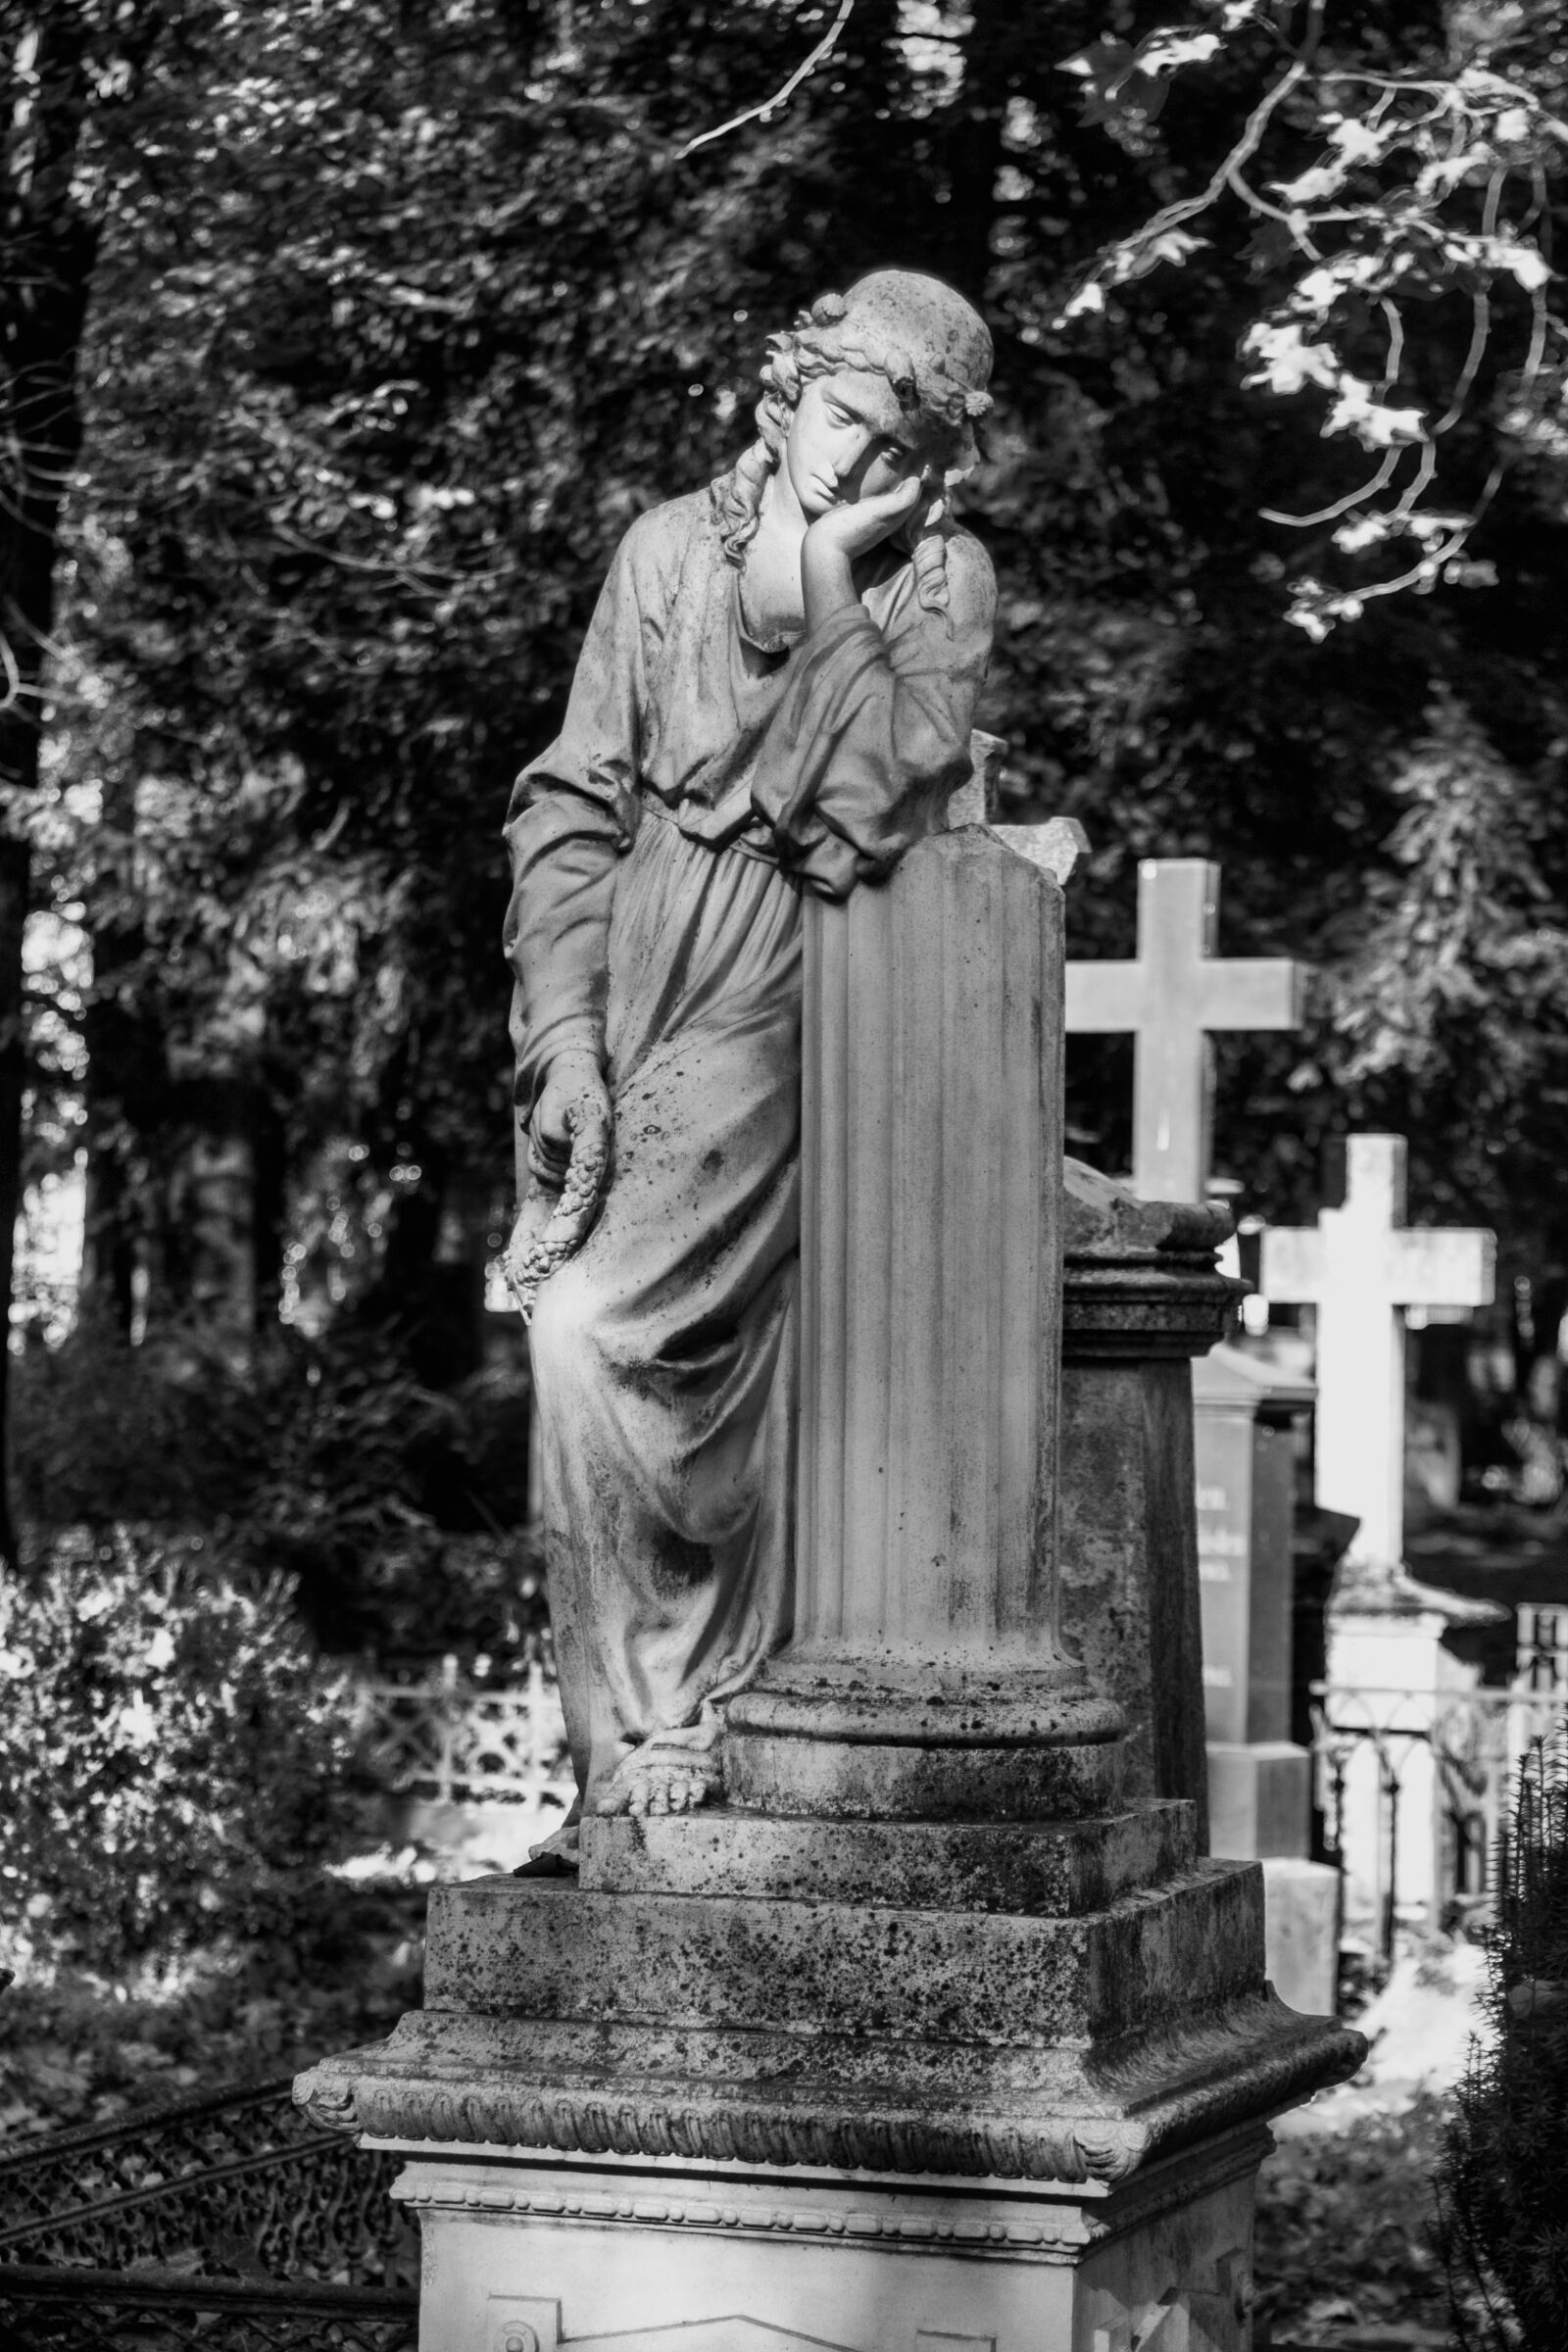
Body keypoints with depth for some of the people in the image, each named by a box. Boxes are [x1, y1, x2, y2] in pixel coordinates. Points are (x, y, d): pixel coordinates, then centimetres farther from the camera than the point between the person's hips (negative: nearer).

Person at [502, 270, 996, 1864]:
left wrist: (824, 587, -13)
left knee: (596, 1330, -19)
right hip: (622, 1009, 4)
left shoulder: (942, 582, 1)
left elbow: (870, 811, -14)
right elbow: (570, 806, 5)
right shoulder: (671, 548, 9)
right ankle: (708, 1740, 12)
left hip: (775, 1016, -3)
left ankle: (648, 1733, -8)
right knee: (706, 1372, 2)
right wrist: (563, 1038, -5)